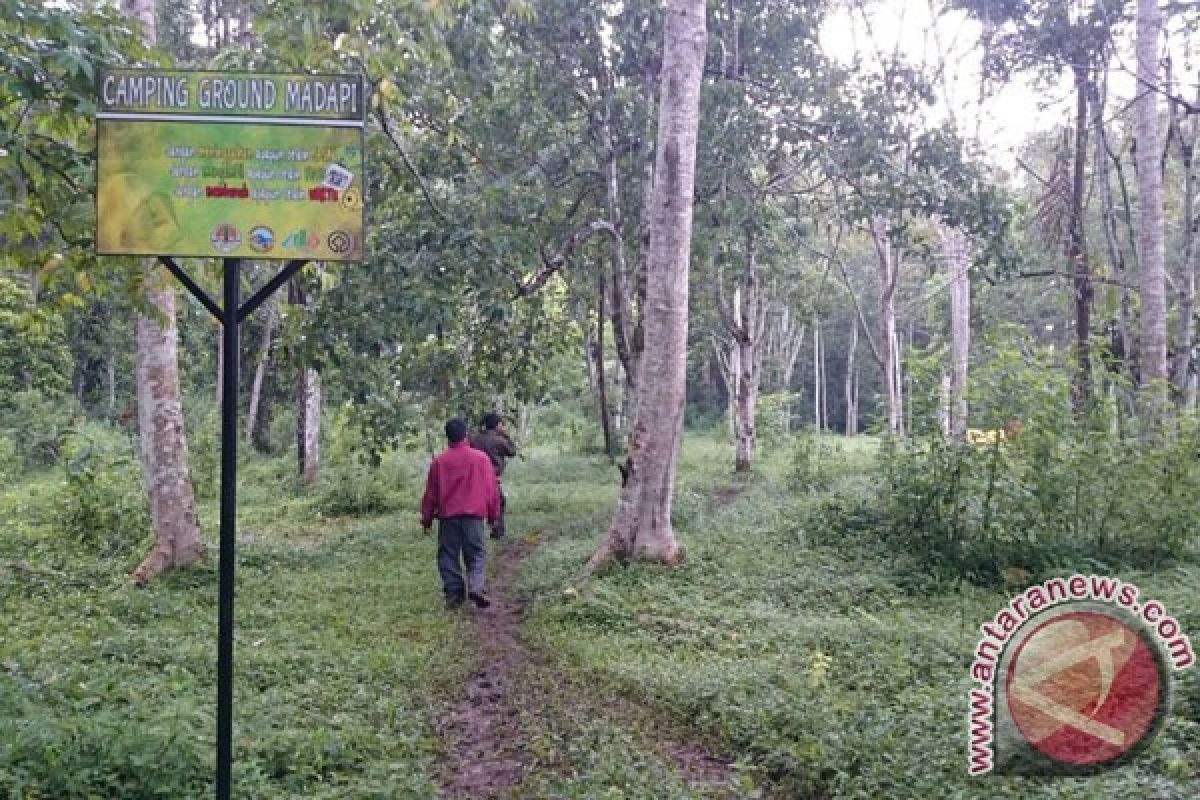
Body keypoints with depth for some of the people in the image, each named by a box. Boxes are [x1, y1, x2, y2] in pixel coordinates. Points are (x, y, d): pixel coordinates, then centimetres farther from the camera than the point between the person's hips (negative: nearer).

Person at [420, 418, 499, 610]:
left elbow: (431, 493, 6)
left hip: (447, 515, 1)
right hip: (474, 515, -1)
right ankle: (475, 586, -17)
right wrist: (493, 515, 14)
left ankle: (453, 594, 4)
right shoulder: (480, 458, 1)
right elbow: (491, 489, 4)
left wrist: (426, 518, 15)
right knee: (476, 554, 4)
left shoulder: (439, 461, 3)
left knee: (448, 556, 8)